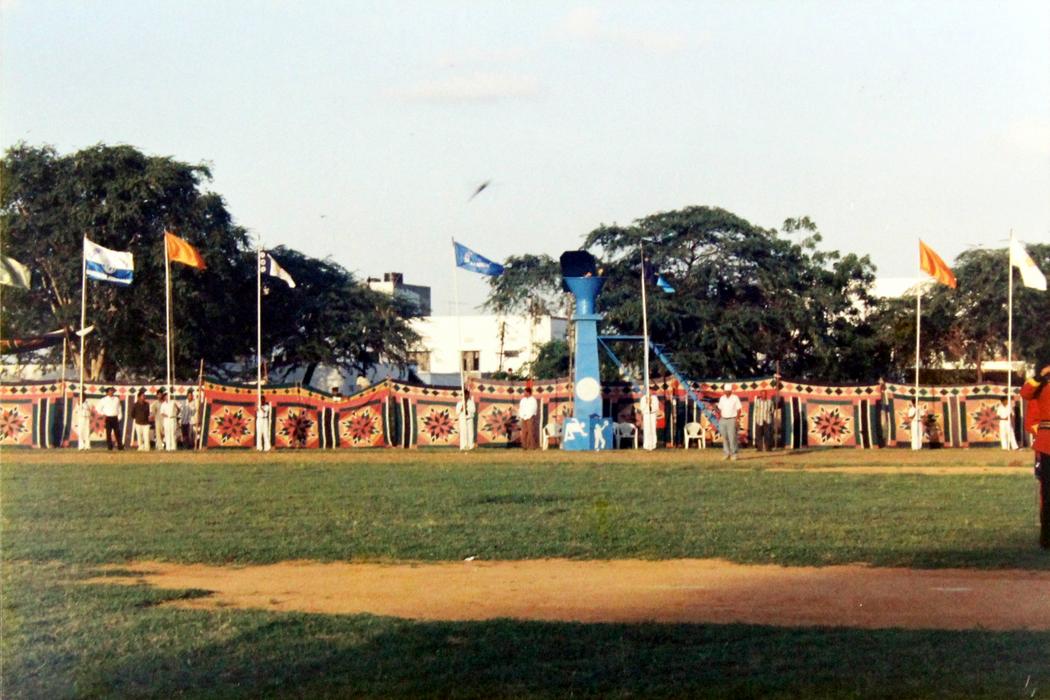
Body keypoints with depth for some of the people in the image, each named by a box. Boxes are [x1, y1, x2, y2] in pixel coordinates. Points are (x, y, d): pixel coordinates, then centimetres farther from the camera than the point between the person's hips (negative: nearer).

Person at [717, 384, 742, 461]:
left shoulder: (735, 398, -3)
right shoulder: (722, 398, 11)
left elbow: (738, 410, -4)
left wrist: (736, 420, -12)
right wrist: (719, 419, 5)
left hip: (731, 420, -5)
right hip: (723, 419, 5)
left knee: (732, 437, -9)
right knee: (724, 437, 4)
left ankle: (733, 454, -3)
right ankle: (726, 453, 10)